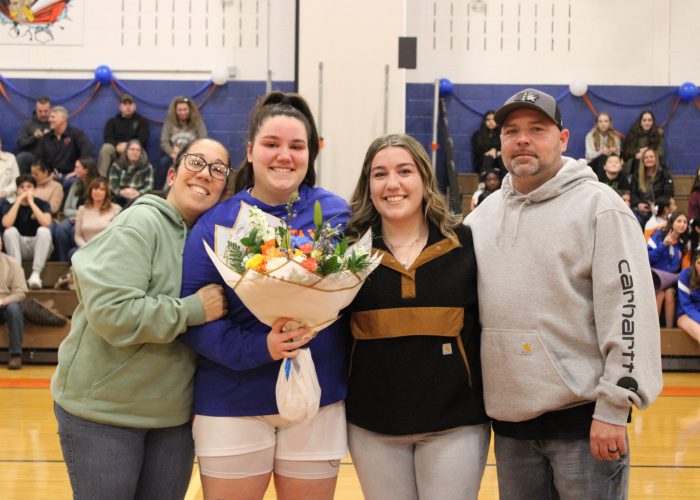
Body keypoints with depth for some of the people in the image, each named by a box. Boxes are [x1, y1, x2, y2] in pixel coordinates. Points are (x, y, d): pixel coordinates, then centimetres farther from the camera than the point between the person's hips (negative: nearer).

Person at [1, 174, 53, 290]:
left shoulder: (43, 204, 0)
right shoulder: (11, 206, 3)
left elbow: (46, 223, -22)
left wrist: (31, 202, -18)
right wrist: (18, 201, -16)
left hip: (39, 247, -1)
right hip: (19, 247, 1)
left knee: (43, 231, -30)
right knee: (10, 231, -26)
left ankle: (36, 274, -38)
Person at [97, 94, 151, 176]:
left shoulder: (142, 121, 14)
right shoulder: (113, 121, 19)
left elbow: (143, 138, -2)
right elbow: (108, 137, 4)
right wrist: (117, 146, -18)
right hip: (116, 149, 2)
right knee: (106, 148, -32)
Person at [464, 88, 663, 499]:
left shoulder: (598, 205, -7)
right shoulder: (484, 213, 11)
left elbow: (629, 310, -13)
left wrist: (613, 407, -16)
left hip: (582, 417, -5)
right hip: (509, 419, 6)